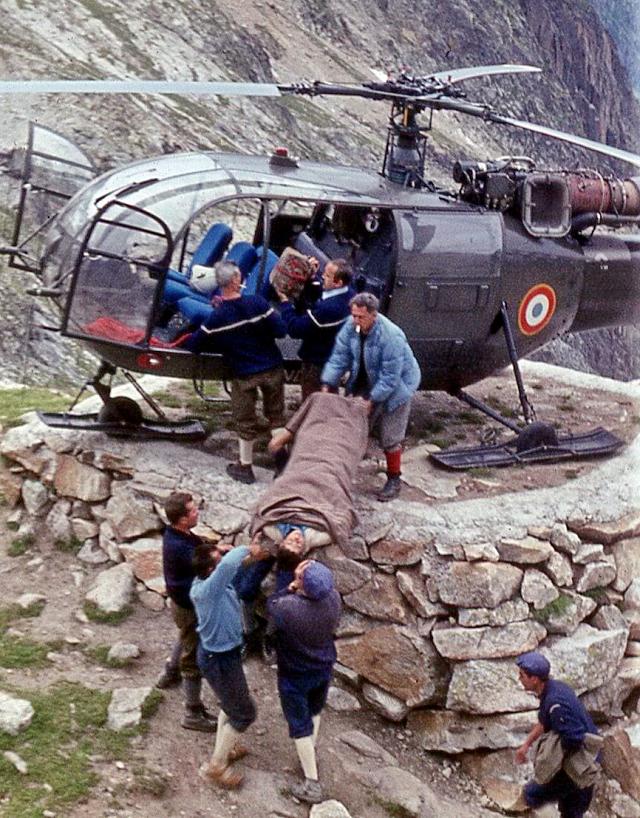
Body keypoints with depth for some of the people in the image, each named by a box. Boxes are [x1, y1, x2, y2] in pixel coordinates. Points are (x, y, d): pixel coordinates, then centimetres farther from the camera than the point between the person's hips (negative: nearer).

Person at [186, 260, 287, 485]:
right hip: (273, 369, 1)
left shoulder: (216, 317, -14)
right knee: (276, 416, 19)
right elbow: (281, 331, -14)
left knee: (245, 421, 13)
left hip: (244, 375, -1)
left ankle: (245, 467, 24)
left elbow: (193, 345, -8)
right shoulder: (258, 303, -15)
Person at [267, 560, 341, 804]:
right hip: (324, 668, 5)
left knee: (300, 725, 13)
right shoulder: (334, 597, -24)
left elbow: (271, 604, -13)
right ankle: (310, 756, 50)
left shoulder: (289, 607, -38)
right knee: (315, 710, 31)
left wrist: (291, 587, -17)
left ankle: (312, 784, 21)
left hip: (295, 675, -4)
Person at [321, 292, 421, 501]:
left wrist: (372, 400, -28)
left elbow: (390, 378, -30)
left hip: (395, 388, -6)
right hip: (367, 384, 6)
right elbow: (339, 357, -11)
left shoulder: (391, 337, -35)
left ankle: (394, 479, 16)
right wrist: (327, 385, -21)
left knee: (390, 437, 0)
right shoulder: (351, 327, -16)